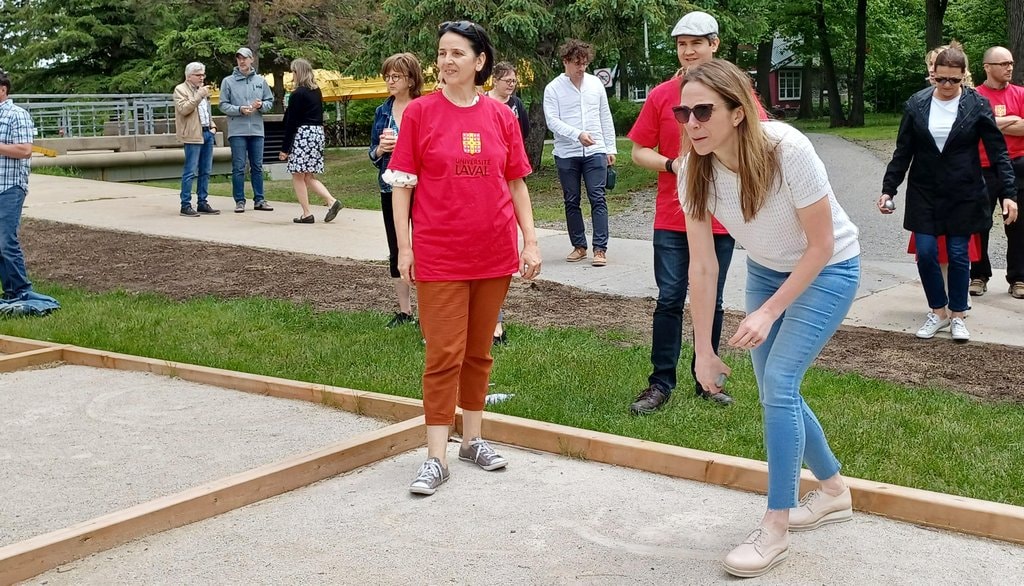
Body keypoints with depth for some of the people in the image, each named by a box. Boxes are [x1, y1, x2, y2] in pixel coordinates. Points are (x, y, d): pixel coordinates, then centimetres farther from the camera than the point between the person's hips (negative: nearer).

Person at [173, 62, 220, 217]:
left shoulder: (201, 89, 22)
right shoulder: (180, 89, -3)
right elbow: (184, 109, -18)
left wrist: (213, 126, 13)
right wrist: (199, 95, -22)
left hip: (207, 133, 8)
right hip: (193, 135, -8)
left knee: (205, 171, 9)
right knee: (190, 172, -9)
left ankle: (202, 203, 15)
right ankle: (185, 205, -6)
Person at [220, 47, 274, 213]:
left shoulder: (260, 81, 9)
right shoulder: (228, 81, 1)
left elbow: (270, 102, 12)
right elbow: (223, 105, -1)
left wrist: (261, 105, -10)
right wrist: (239, 110, -16)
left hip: (257, 130, 3)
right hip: (237, 131, -3)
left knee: (257, 167, 8)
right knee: (238, 167, -1)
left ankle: (259, 199, 14)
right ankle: (239, 201, 4)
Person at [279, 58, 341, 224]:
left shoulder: (297, 94, -11)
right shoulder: (317, 91, 12)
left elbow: (291, 123, -12)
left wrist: (284, 148, -9)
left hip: (303, 135, -8)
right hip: (318, 133, 8)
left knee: (298, 176, 2)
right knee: (309, 177, 14)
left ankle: (307, 214, 1)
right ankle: (332, 201, -2)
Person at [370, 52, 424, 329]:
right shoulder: (382, 112, 9)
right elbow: (373, 154, 13)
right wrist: (380, 149, -9)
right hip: (391, 189, 6)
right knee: (396, 252, 11)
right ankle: (404, 311, 21)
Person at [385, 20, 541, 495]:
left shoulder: (501, 117, 4)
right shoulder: (420, 112, -3)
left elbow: (517, 184, 9)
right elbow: (402, 183, -1)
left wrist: (531, 241, 3)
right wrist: (403, 247, -5)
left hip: (495, 253, 3)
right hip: (439, 255, -3)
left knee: (479, 350, 13)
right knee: (444, 355, -3)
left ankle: (472, 439, 26)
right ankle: (436, 457, 3)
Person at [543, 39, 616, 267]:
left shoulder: (596, 84, 8)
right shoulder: (553, 89, -1)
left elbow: (605, 118, 12)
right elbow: (552, 121, -11)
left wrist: (610, 148, 8)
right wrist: (578, 134, -23)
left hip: (595, 151, 1)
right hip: (566, 154, -1)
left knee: (598, 198, -6)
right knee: (571, 201, 7)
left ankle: (600, 248, -7)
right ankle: (579, 246, 18)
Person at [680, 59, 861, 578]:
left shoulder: (788, 151, -33)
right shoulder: (694, 171, -19)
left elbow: (820, 246, -23)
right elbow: (702, 266, -13)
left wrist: (769, 312, -26)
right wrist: (703, 350, -11)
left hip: (827, 269, -5)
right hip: (766, 269, 6)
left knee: (779, 383, -16)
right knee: (774, 392, 8)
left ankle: (775, 528, -4)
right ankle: (834, 490, 33)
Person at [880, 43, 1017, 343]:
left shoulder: (977, 105, -6)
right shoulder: (916, 104, -1)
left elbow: (998, 152, -5)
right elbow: (902, 152, 4)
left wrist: (1008, 193, -12)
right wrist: (888, 189, -1)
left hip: (963, 195, -1)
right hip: (924, 194, 2)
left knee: (958, 254, 3)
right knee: (925, 253, -1)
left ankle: (958, 315, 19)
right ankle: (938, 311, 18)